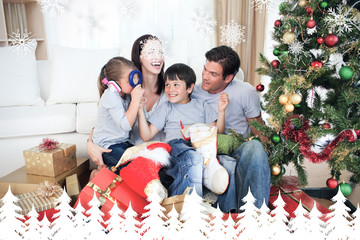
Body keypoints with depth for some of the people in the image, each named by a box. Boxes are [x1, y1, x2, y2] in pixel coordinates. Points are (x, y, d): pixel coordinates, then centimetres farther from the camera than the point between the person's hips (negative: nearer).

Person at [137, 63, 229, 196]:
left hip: (201, 146, 3)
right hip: (175, 144, -2)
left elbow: (217, 133, 18)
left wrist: (221, 111, 6)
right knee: (194, 160, -39)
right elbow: (146, 136, 14)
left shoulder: (201, 106, 24)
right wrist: (140, 111, 5)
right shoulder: (166, 109, 21)